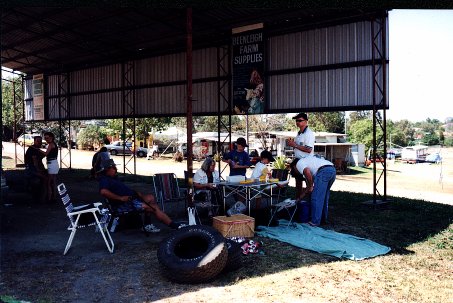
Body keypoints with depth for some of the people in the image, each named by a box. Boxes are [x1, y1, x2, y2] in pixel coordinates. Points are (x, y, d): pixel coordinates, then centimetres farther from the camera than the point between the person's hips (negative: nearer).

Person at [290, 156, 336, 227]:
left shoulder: (299, 164, 14)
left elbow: (307, 172, -12)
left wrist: (310, 186, 0)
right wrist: (299, 197, 42)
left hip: (324, 171, -9)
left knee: (316, 198, 0)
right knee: (324, 196, 22)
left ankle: (315, 222, 4)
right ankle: (323, 218, 31)